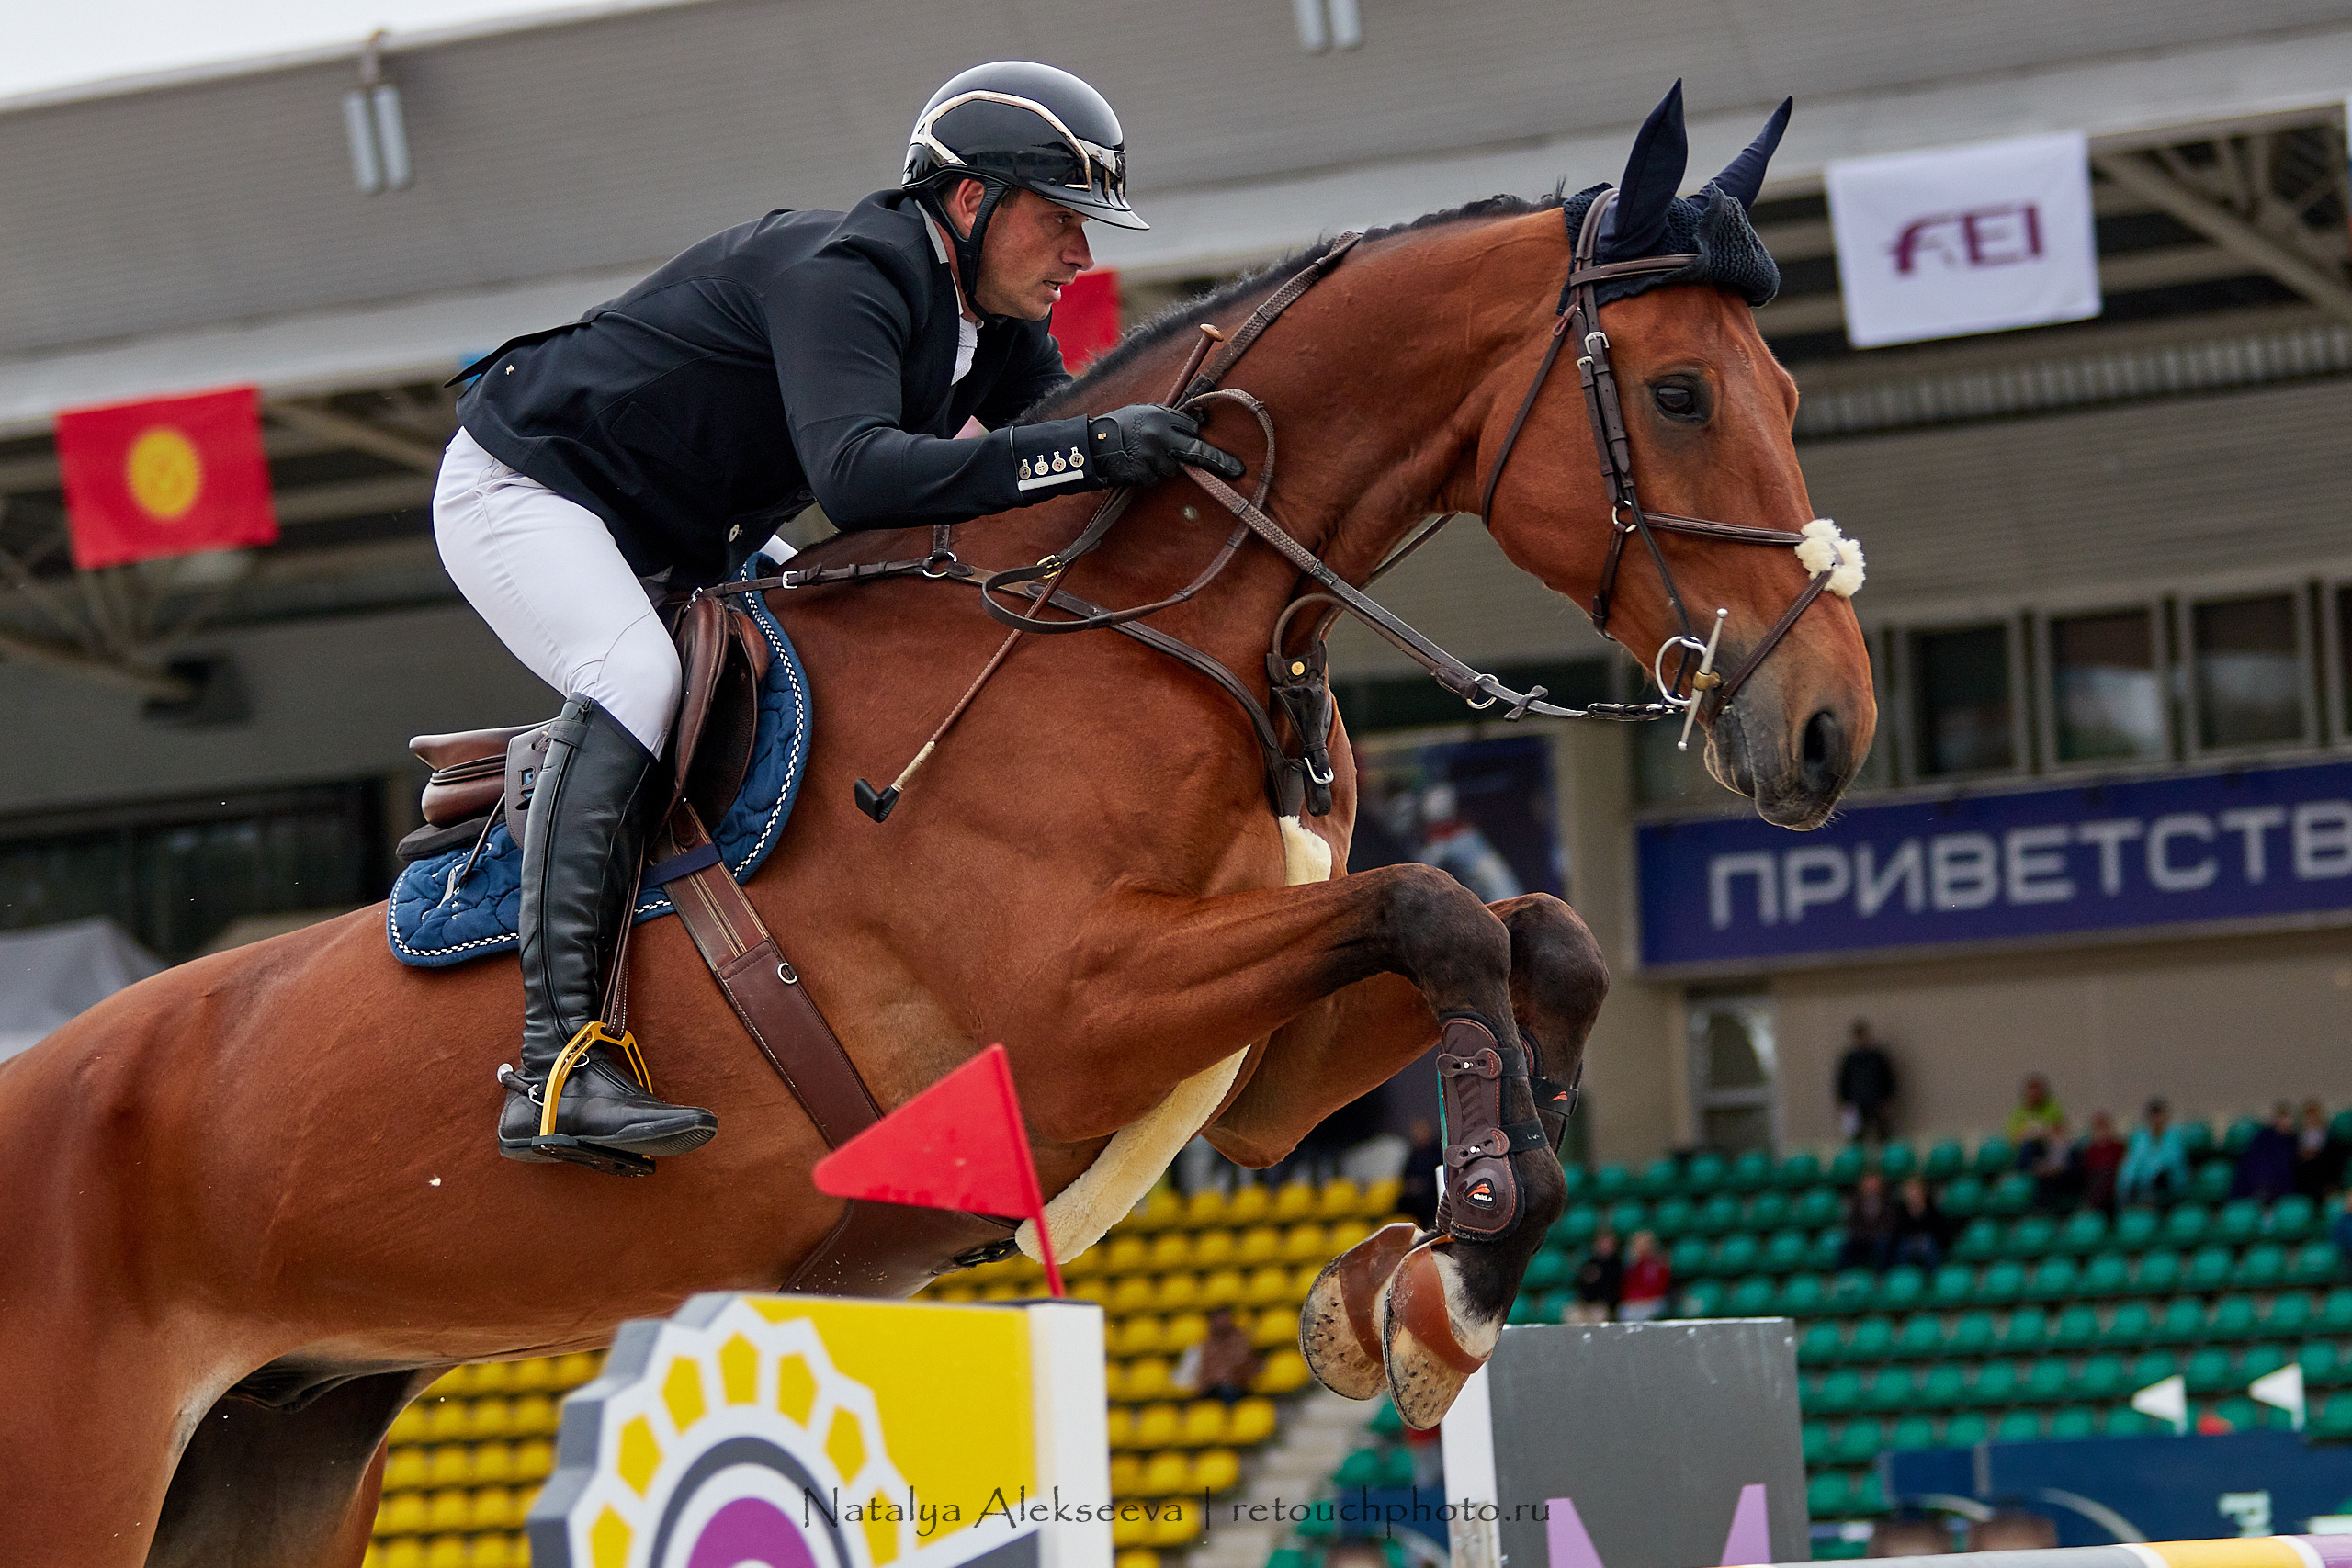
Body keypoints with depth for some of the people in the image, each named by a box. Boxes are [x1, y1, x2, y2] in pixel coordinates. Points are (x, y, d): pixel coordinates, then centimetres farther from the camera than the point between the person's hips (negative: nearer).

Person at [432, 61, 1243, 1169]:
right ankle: (556, 1067, -42)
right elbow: (856, 475, -47)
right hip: (521, 487, -10)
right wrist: (1088, 450, -52)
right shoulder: (843, 277, -31)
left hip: (682, 554, 10)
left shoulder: (999, 333, -1)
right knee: (637, 679, -33)